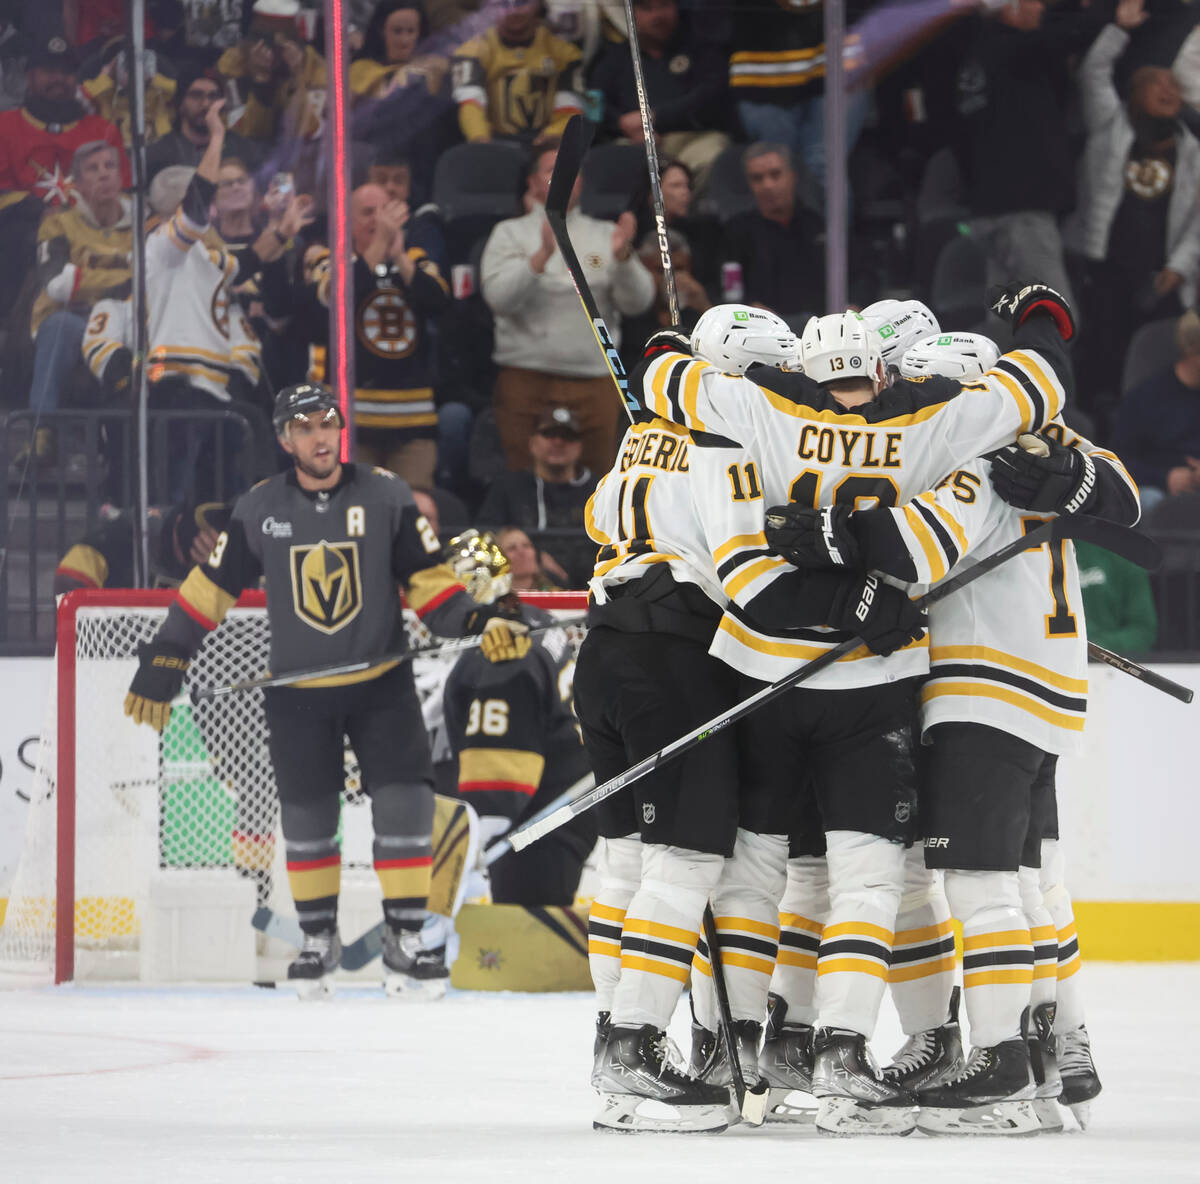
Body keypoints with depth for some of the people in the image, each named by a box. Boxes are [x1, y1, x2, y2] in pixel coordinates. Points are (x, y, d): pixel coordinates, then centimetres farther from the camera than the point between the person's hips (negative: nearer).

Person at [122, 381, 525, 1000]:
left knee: (403, 804, -10)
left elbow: (428, 581, -2)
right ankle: (318, 937, 21)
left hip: (381, 682, -1)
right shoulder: (258, 509, -3)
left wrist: (477, 623, -18)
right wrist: (162, 664, 2)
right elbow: (210, 588, 4)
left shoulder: (386, 495, -6)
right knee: (307, 820, 3)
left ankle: (406, 935, 2)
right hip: (297, 692, 1)